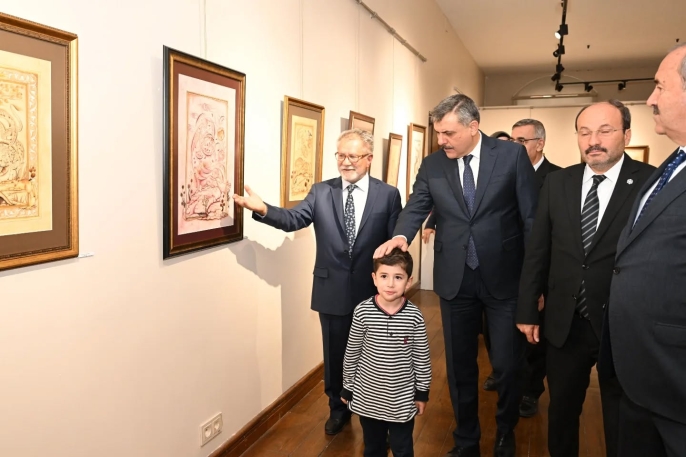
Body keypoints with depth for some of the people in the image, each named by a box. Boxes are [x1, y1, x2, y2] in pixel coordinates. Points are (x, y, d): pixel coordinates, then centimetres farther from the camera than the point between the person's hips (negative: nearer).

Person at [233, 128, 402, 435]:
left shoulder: (388, 195, -5)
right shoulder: (321, 191, 0)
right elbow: (293, 219, -12)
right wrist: (263, 209, -31)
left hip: (372, 291, -1)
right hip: (332, 291, 1)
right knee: (334, 354, 16)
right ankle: (338, 407, 39)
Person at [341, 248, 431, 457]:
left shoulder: (414, 316, -15)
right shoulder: (362, 312, -16)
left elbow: (422, 358, -4)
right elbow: (352, 353, -4)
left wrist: (422, 392, 2)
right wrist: (347, 387, 3)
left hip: (402, 399, 0)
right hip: (368, 397, 1)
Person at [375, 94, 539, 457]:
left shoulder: (512, 155, -5)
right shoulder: (432, 164, 3)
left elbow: (532, 218, -4)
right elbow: (415, 208, -2)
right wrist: (401, 236, -25)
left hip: (504, 277, -2)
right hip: (455, 279, 2)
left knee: (507, 364, 7)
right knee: (459, 365, 13)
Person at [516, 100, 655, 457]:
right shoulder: (557, 182, 1)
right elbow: (537, 250, 3)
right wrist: (527, 309, 4)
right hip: (564, 324, 3)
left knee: (622, 426, 17)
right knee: (561, 412, 20)